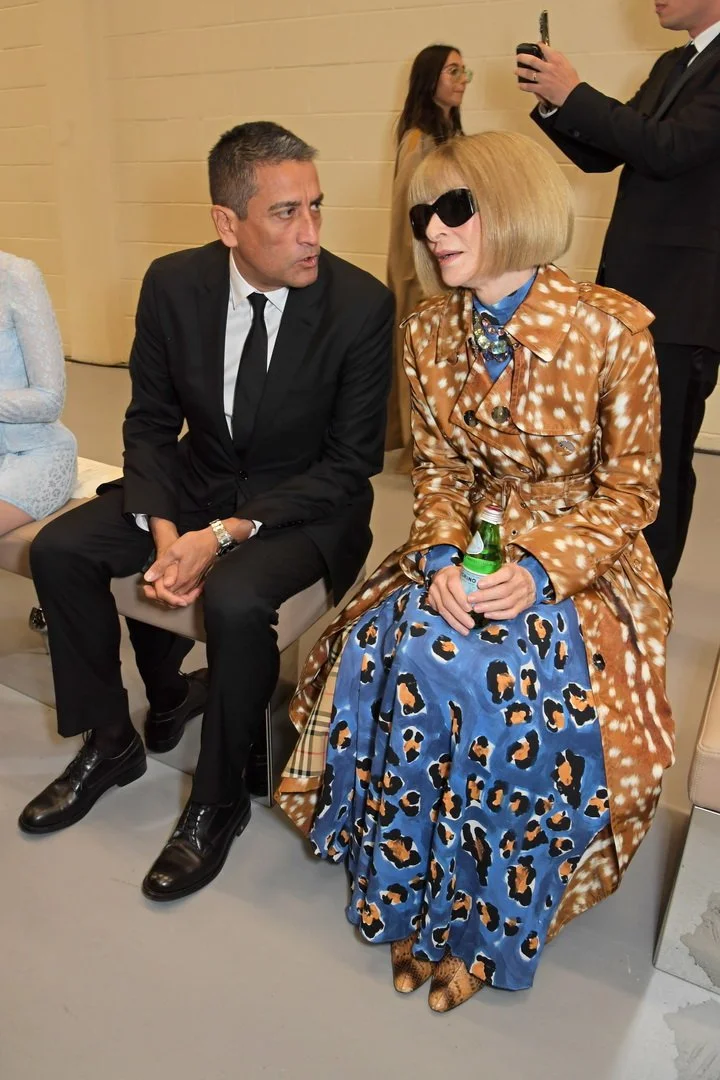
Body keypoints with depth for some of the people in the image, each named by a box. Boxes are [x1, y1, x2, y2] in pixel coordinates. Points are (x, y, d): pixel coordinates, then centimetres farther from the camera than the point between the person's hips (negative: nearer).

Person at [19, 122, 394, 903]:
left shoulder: (361, 304, -19)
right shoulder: (173, 284, -7)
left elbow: (350, 463, -15)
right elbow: (151, 421, 1)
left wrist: (225, 535, -23)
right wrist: (164, 530, -17)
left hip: (307, 502, -4)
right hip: (199, 479, 5)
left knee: (233, 599, -32)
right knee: (58, 550, -8)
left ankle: (218, 801, -4)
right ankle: (109, 743, 13)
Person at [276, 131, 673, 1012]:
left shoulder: (610, 333, -14)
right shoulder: (429, 333, 0)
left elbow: (630, 492, -8)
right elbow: (438, 472, 6)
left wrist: (541, 570, -22)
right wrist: (445, 556, -14)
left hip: (583, 559, -3)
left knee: (495, 678, -28)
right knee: (397, 652, -24)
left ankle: (485, 922, -1)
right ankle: (415, 891, 0)